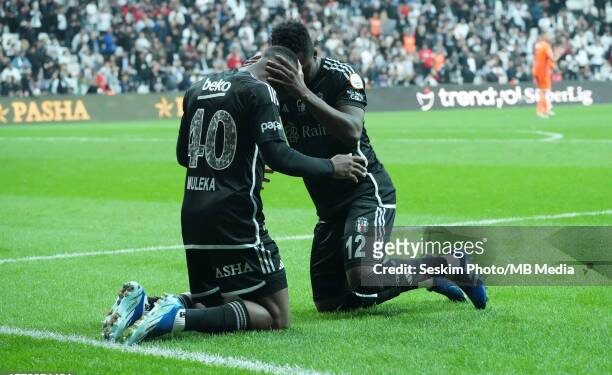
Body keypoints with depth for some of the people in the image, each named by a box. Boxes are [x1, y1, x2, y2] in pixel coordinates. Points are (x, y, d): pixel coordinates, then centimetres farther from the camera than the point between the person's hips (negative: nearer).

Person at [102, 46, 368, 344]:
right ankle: (180, 317, -24)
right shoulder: (260, 91, -7)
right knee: (277, 317, -3)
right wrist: (331, 167, -1)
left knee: (211, 303, 23)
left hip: (192, 215, 8)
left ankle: (144, 306, -4)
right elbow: (278, 156, -16)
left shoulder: (199, 88, 16)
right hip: (234, 216, -8)